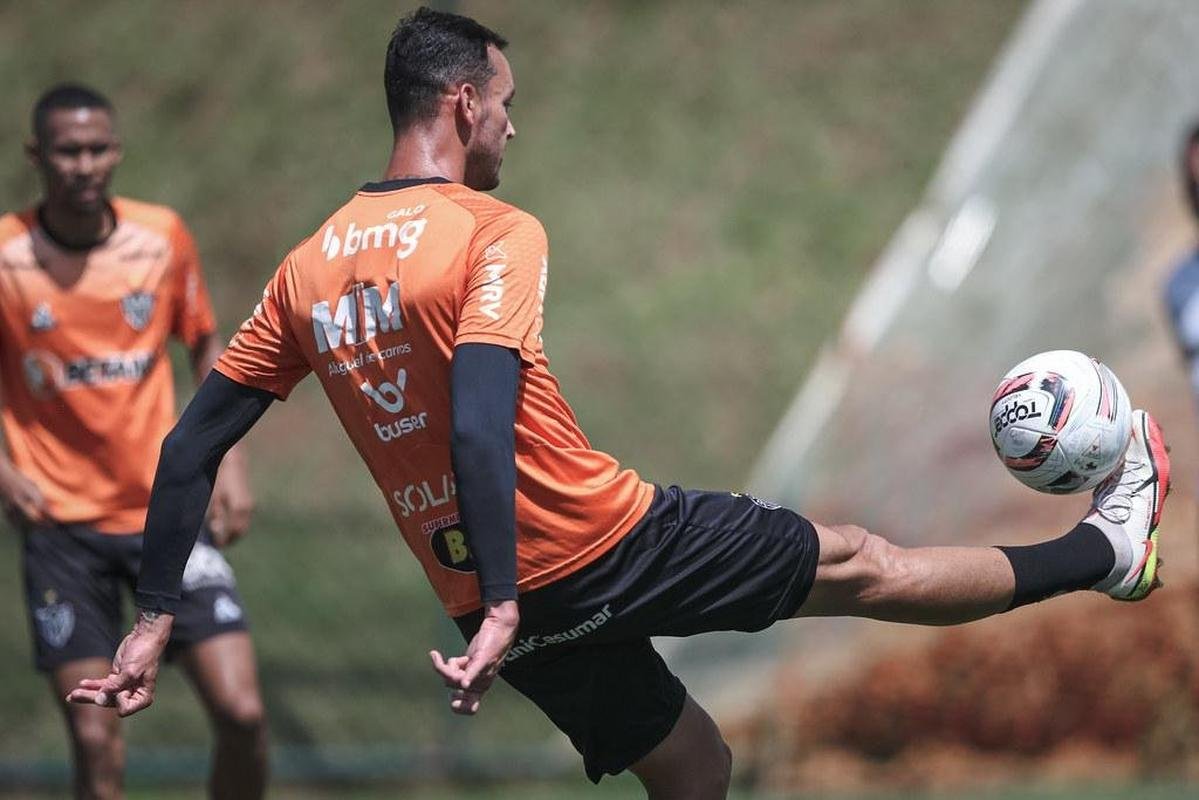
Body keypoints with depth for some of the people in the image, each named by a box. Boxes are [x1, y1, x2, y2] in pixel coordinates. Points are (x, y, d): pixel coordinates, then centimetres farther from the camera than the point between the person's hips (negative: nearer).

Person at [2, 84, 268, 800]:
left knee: (241, 711, -9)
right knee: (95, 740, -5)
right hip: (59, 520, -1)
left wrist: (229, 460, 2)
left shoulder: (163, 236, -1)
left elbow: (205, 345, 13)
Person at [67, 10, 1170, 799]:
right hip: (610, 544, -6)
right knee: (856, 564, 11)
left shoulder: (310, 268, 6)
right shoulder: (494, 235, -14)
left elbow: (192, 445, 5)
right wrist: (502, 608, -32)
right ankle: (1111, 548, 28)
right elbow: (477, 425, -29)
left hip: (516, 602, 6)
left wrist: (157, 617, 9)